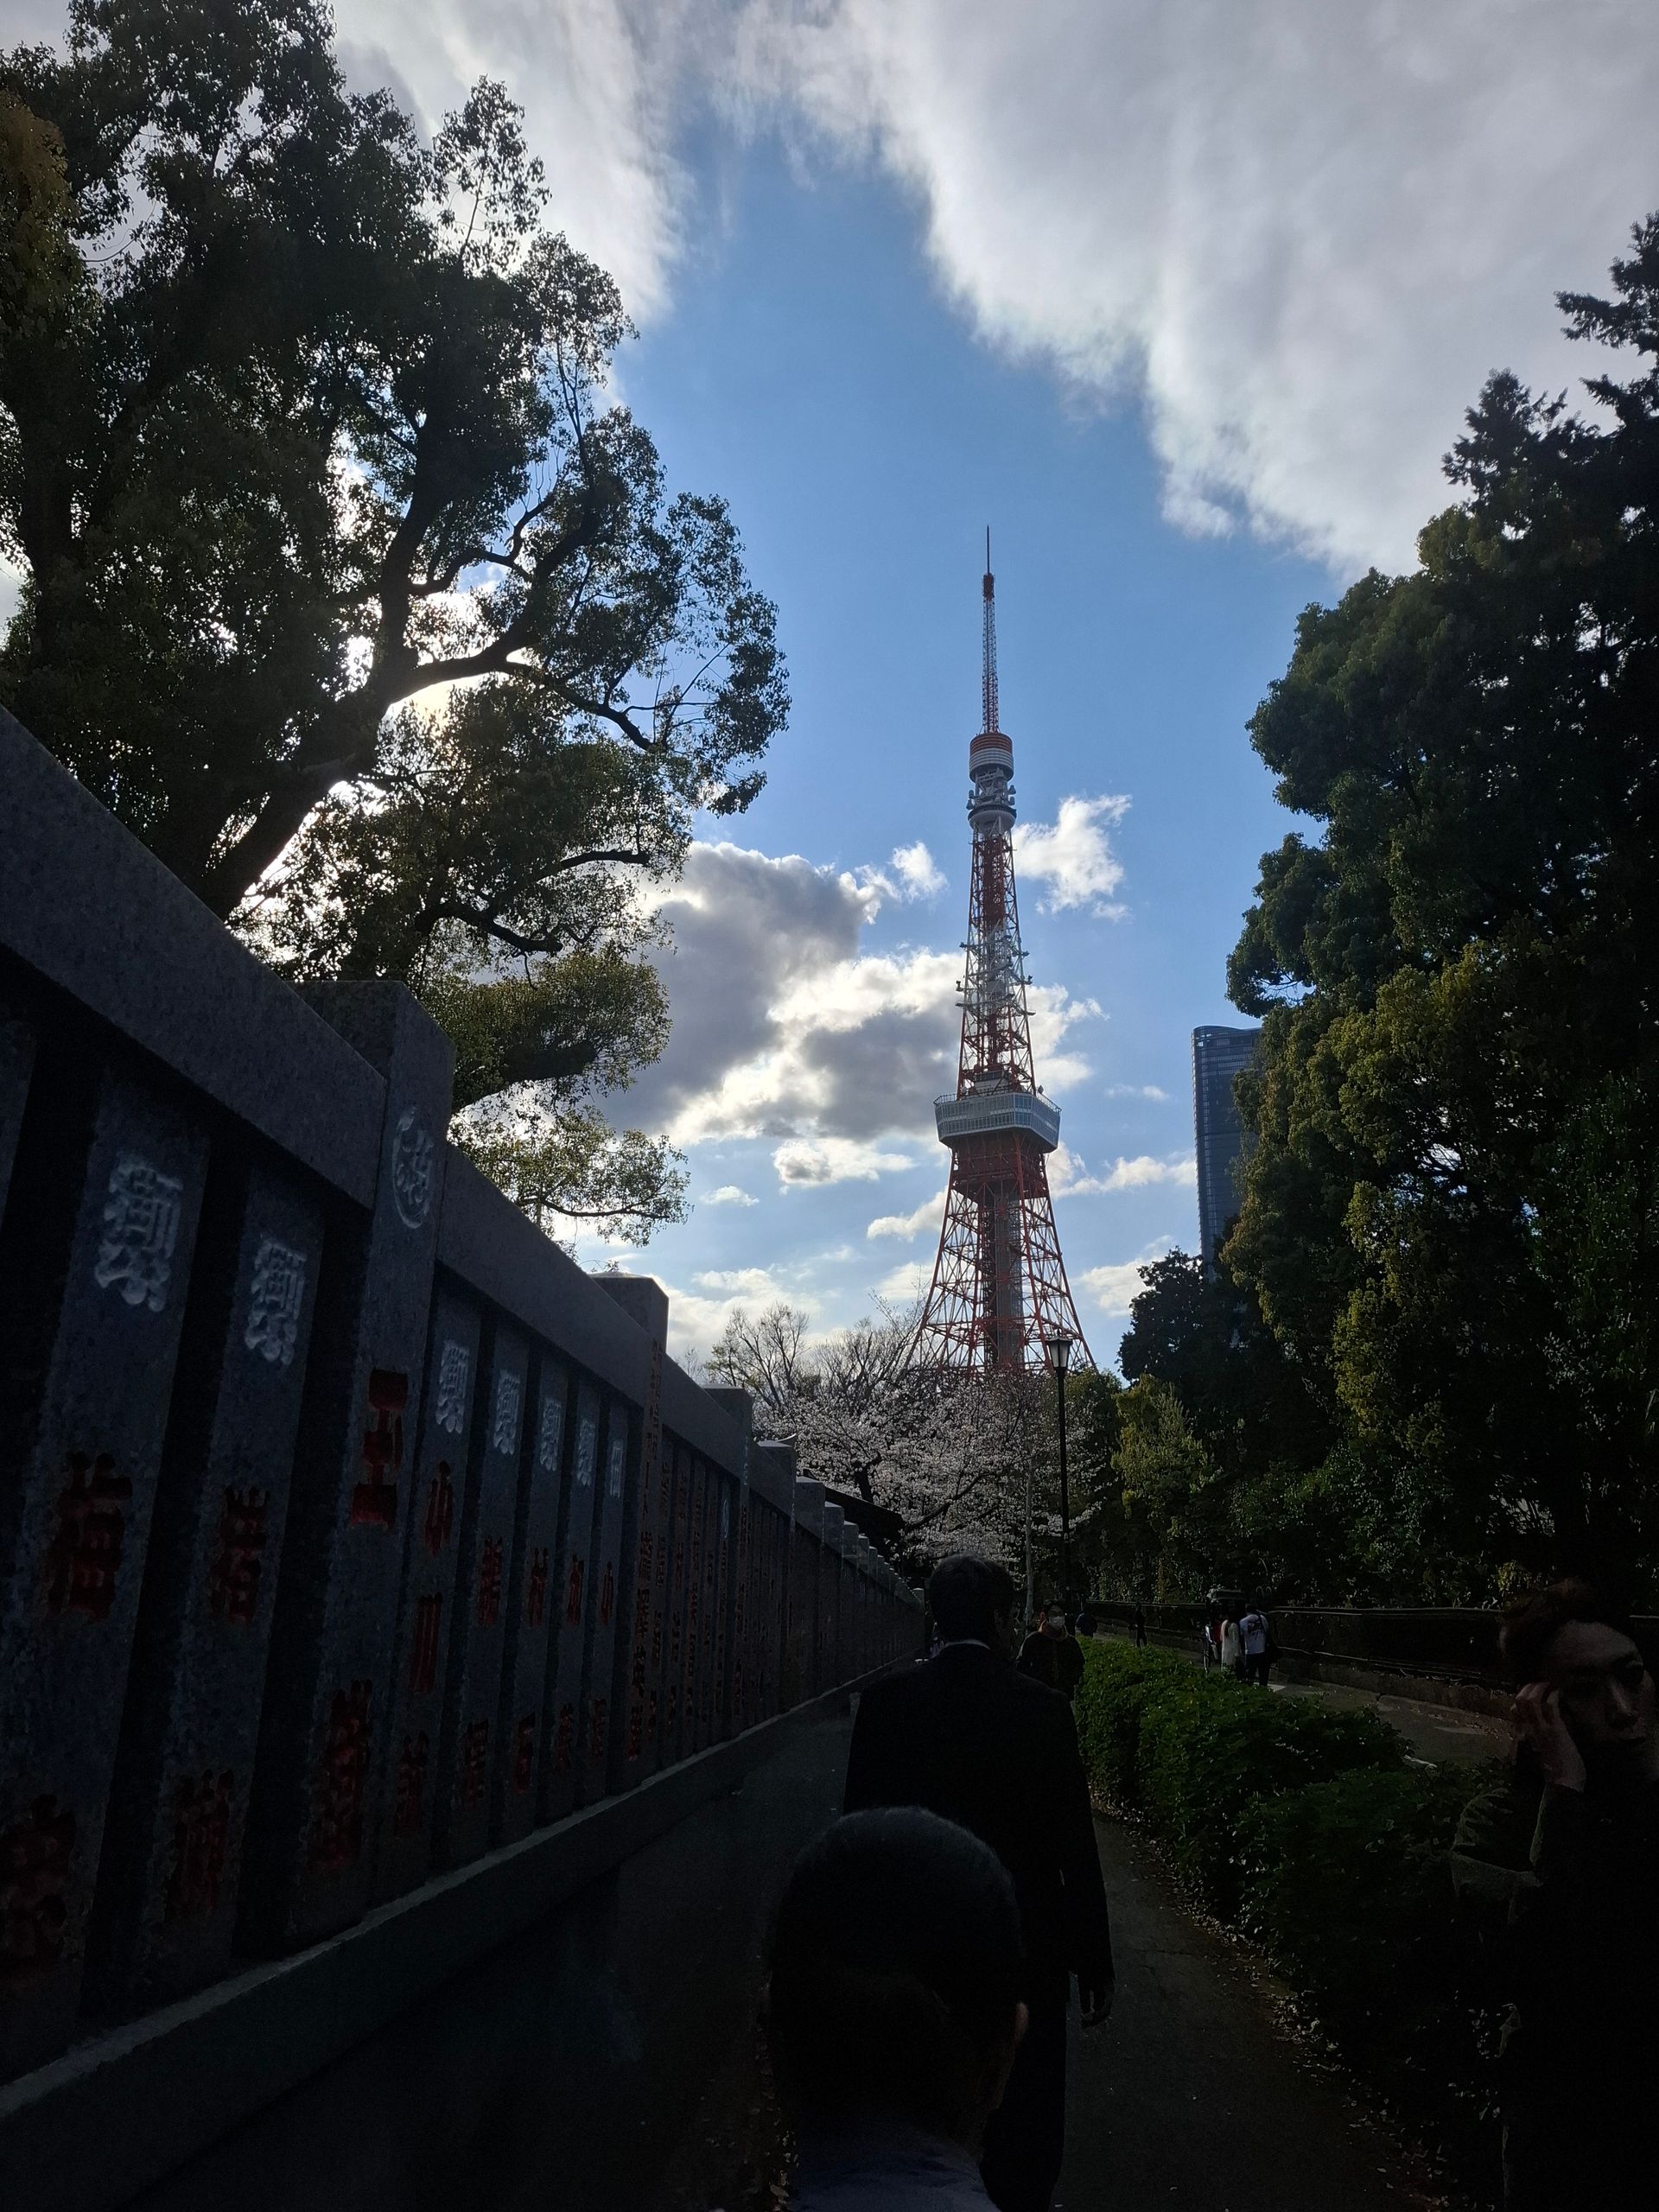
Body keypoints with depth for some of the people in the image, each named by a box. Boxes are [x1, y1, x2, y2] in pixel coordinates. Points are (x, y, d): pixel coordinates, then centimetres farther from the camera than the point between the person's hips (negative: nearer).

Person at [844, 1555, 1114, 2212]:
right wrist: (1094, 1961, -1)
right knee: (1025, 2119, 16)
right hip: (1024, 1944, -2)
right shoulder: (1041, 1709, -14)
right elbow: (1076, 1847, -11)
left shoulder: (886, 1702, -9)